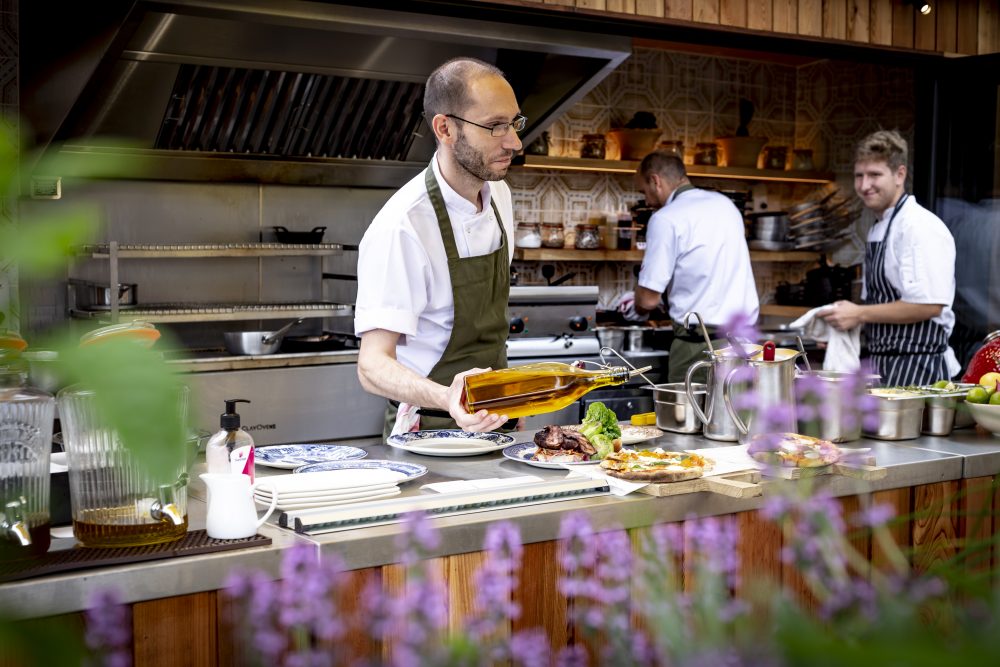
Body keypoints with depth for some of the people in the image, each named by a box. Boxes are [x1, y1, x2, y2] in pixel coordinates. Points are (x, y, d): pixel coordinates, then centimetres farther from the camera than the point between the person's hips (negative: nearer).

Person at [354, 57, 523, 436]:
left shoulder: (498, 194, 4)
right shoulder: (401, 227, -21)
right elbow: (373, 366, -25)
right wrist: (447, 400, -41)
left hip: (491, 421, 7)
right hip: (430, 430, -7)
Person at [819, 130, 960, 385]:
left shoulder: (920, 227, -14)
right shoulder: (879, 229, 16)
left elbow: (929, 305, -22)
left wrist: (860, 314, -16)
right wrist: (845, 318, 7)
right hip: (884, 363, 9)